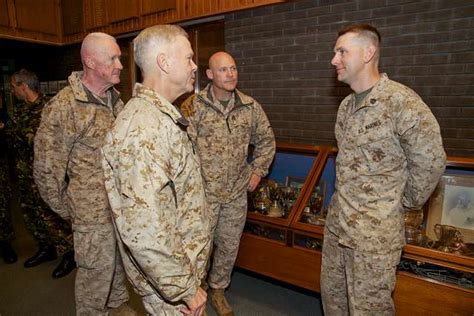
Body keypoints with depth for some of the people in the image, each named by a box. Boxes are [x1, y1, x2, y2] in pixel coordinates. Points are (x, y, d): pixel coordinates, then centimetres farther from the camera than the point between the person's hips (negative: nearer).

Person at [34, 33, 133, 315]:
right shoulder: (64, 107, -17)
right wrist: (67, 211, -4)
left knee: (119, 261, 23)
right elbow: (47, 169, -13)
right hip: (94, 211, -6)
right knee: (96, 271, 11)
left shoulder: (115, 99, 4)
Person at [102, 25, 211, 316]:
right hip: (169, 280, -9)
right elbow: (142, 229, -33)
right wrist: (185, 289, -22)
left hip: (185, 262, 9)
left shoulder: (163, 116, 6)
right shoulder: (143, 127, -28)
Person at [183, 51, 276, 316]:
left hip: (238, 192, 3)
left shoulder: (251, 106, 2)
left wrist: (258, 171, 7)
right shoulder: (194, 107, -8)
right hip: (204, 191, -3)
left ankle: (218, 289, 40)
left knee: (229, 245, 16)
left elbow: (266, 139, 13)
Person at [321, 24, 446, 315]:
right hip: (336, 222, 8)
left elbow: (430, 162, -13)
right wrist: (345, 201, 14)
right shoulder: (347, 105, 8)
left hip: (375, 232, -7)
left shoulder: (402, 101, -17)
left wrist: (404, 203, -3)